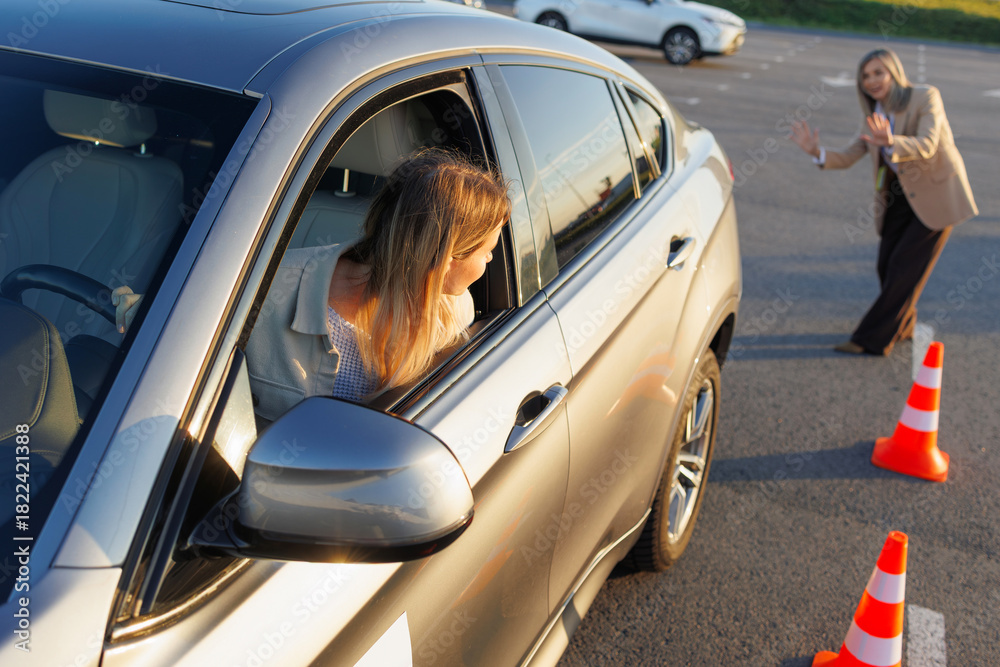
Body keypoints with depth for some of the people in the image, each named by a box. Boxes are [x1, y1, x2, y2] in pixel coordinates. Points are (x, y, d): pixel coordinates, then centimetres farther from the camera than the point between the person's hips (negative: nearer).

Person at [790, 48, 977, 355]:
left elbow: (926, 145, -28)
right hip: (899, 198, 6)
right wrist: (817, 151, -21)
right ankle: (901, 326, 28)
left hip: (936, 196, -6)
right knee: (887, 266, 3)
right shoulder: (874, 116, 5)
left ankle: (872, 339, -3)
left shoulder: (926, 97, -13)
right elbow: (847, 157, -1)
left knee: (904, 268, -8)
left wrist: (891, 142, -47)